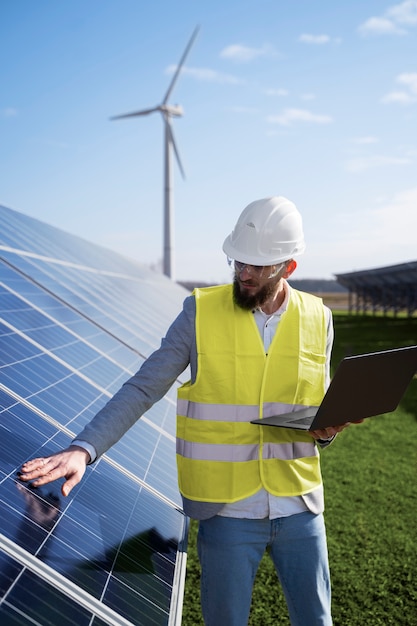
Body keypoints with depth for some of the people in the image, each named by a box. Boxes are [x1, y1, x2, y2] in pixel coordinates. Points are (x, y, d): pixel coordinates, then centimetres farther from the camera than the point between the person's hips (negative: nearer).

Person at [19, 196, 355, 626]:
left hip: (300, 507, 3)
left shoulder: (316, 319, 0)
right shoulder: (203, 312, -9)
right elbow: (142, 389, -10)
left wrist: (327, 429, -11)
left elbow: (320, 409, 11)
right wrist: (83, 449, -21)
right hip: (228, 510, -2)